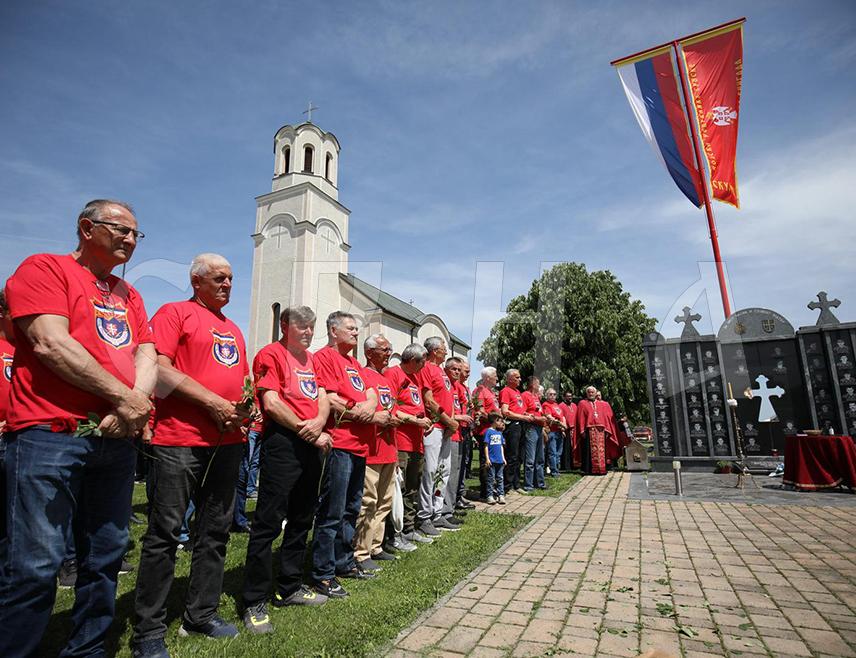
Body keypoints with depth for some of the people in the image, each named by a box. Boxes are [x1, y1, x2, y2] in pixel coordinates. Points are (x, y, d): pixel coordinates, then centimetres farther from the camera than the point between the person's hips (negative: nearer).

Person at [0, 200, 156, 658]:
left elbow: (146, 354, 11)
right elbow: (51, 343, -13)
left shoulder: (129, 295, 20)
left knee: (106, 556, 13)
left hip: (118, 437, 7)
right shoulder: (44, 268, 0)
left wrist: (138, 401, -10)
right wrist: (123, 396, -14)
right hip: (50, 433, -6)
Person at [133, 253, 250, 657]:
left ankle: (201, 616, 27)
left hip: (227, 442, 7)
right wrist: (213, 403, -15)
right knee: (165, 532, 1)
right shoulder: (175, 312, 0)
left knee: (215, 532, 12)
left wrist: (245, 406, 2)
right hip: (180, 440, -7)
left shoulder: (233, 329, 20)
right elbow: (159, 369, -13)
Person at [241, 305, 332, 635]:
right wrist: (306, 431, -11)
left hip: (312, 444, 8)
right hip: (281, 441, -8)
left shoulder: (311, 359, 19)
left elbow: (322, 396, 12)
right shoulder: (271, 354, -5)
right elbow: (272, 403, -13)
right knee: (268, 522, -2)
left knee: (302, 519, 16)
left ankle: (289, 587, 30)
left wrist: (319, 422, -9)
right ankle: (255, 602, 10)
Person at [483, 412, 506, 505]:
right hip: (491, 460, -5)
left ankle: (501, 495, 17)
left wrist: (503, 458, 14)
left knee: (500, 478, 11)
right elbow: (486, 446, -8)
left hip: (500, 460, 6)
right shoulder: (488, 431, -8)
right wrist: (487, 458, -11)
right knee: (491, 478, 2)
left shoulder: (499, 433, 10)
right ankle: (490, 496, 9)